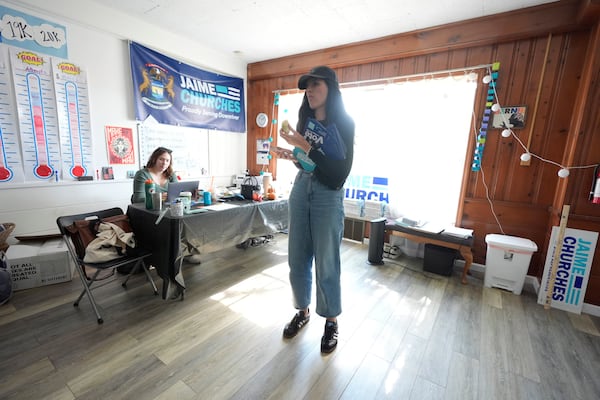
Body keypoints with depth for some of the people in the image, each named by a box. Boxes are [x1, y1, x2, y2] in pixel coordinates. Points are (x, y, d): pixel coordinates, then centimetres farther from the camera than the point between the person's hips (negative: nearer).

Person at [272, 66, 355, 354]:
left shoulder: (344, 123, -8)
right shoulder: (305, 120, 7)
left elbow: (340, 171, -18)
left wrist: (306, 147, -22)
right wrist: (292, 156, -4)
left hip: (328, 196, -5)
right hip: (301, 190, 6)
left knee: (326, 263, 2)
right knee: (297, 258, 11)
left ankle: (331, 321, 25)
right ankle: (302, 311, 32)